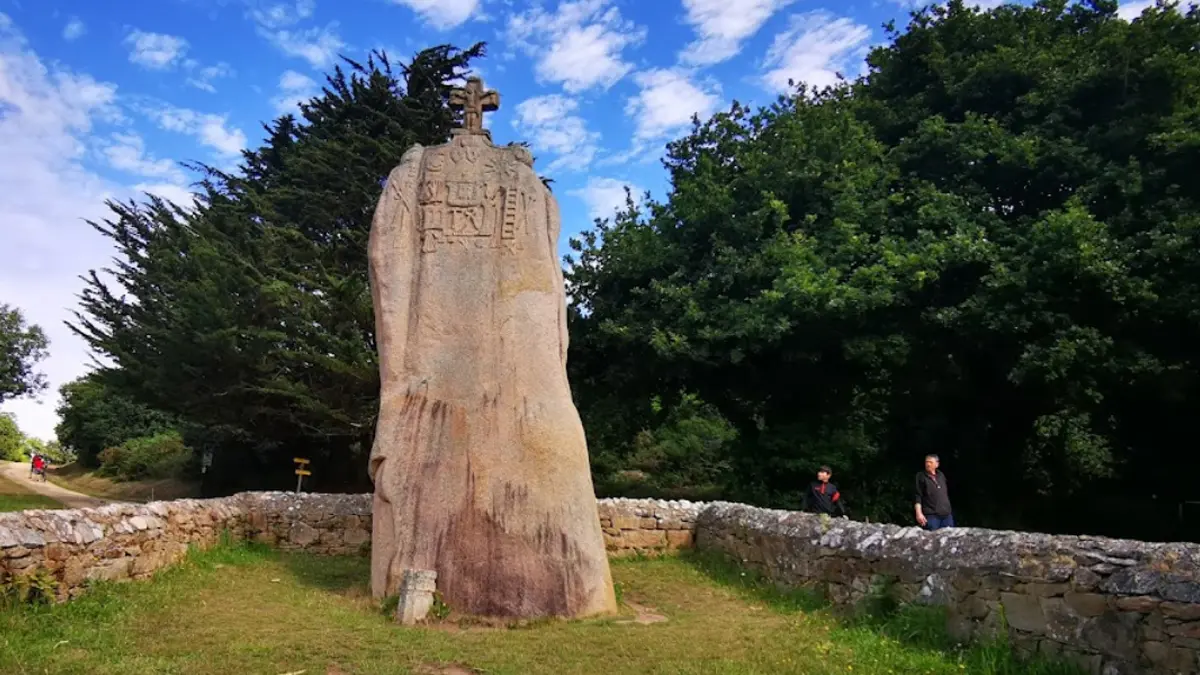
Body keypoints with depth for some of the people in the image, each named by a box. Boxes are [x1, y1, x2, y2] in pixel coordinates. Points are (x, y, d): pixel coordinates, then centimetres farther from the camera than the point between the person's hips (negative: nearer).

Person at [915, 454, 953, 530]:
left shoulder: (941, 476, 14)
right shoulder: (921, 477, -2)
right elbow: (918, 496, -8)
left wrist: (949, 510, 20)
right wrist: (919, 513, -17)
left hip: (947, 515, 6)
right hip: (931, 515, -5)